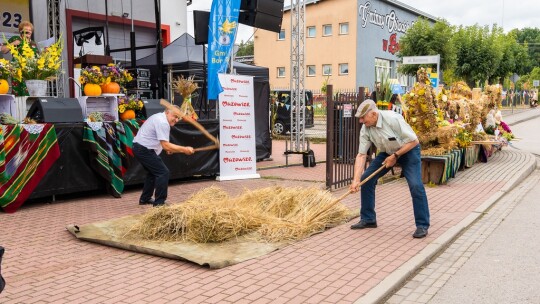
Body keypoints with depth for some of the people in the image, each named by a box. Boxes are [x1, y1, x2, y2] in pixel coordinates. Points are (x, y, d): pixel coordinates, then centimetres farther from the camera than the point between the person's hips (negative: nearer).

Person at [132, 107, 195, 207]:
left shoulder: (159, 117, 13)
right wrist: (184, 149, -22)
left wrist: (167, 148, 6)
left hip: (140, 147, 11)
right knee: (163, 172, -10)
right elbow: (166, 145, -25)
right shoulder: (163, 123, -20)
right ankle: (159, 202, -6)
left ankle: (144, 199, 33)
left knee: (153, 172, 24)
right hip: (144, 150, -11)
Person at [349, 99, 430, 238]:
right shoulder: (365, 129, -16)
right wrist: (356, 179, -24)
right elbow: (361, 155, -16)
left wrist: (395, 156, -24)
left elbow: (413, 141, -26)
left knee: (415, 185, -21)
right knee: (366, 179, -3)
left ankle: (422, 225, -7)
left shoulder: (393, 118, -32)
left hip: (408, 150, -6)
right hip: (387, 152, 6)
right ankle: (368, 219, 10)